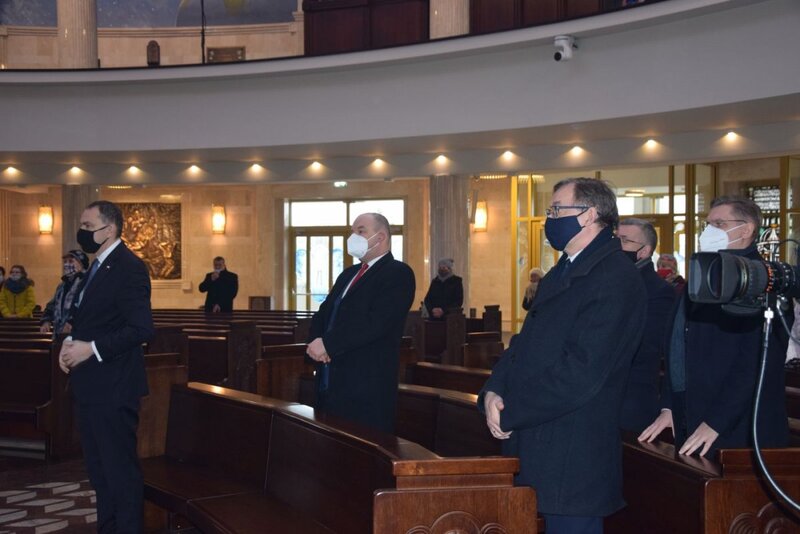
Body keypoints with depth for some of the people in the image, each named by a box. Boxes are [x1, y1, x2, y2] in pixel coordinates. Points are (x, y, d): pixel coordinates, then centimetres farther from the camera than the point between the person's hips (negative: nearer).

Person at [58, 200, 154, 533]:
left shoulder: (129, 267, -16)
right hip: (92, 385, 10)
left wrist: (92, 348, -21)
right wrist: (71, 341, 2)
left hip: (112, 387, -10)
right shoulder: (98, 266, 14)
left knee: (120, 469, 0)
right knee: (99, 469, 19)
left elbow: (142, 329, -22)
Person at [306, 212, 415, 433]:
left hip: (367, 388, -8)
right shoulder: (348, 274, 20)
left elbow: (375, 323, -21)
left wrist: (328, 344, -17)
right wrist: (316, 342, -5)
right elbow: (323, 314, 17)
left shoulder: (398, 273, -9)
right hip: (330, 384, 8)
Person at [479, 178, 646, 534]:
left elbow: (582, 370, -22)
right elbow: (525, 343, 15)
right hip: (534, 443, 9)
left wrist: (510, 413, -17)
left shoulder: (616, 278, -15)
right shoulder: (561, 273, 17)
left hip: (573, 458, -9)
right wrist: (493, 391, -3)